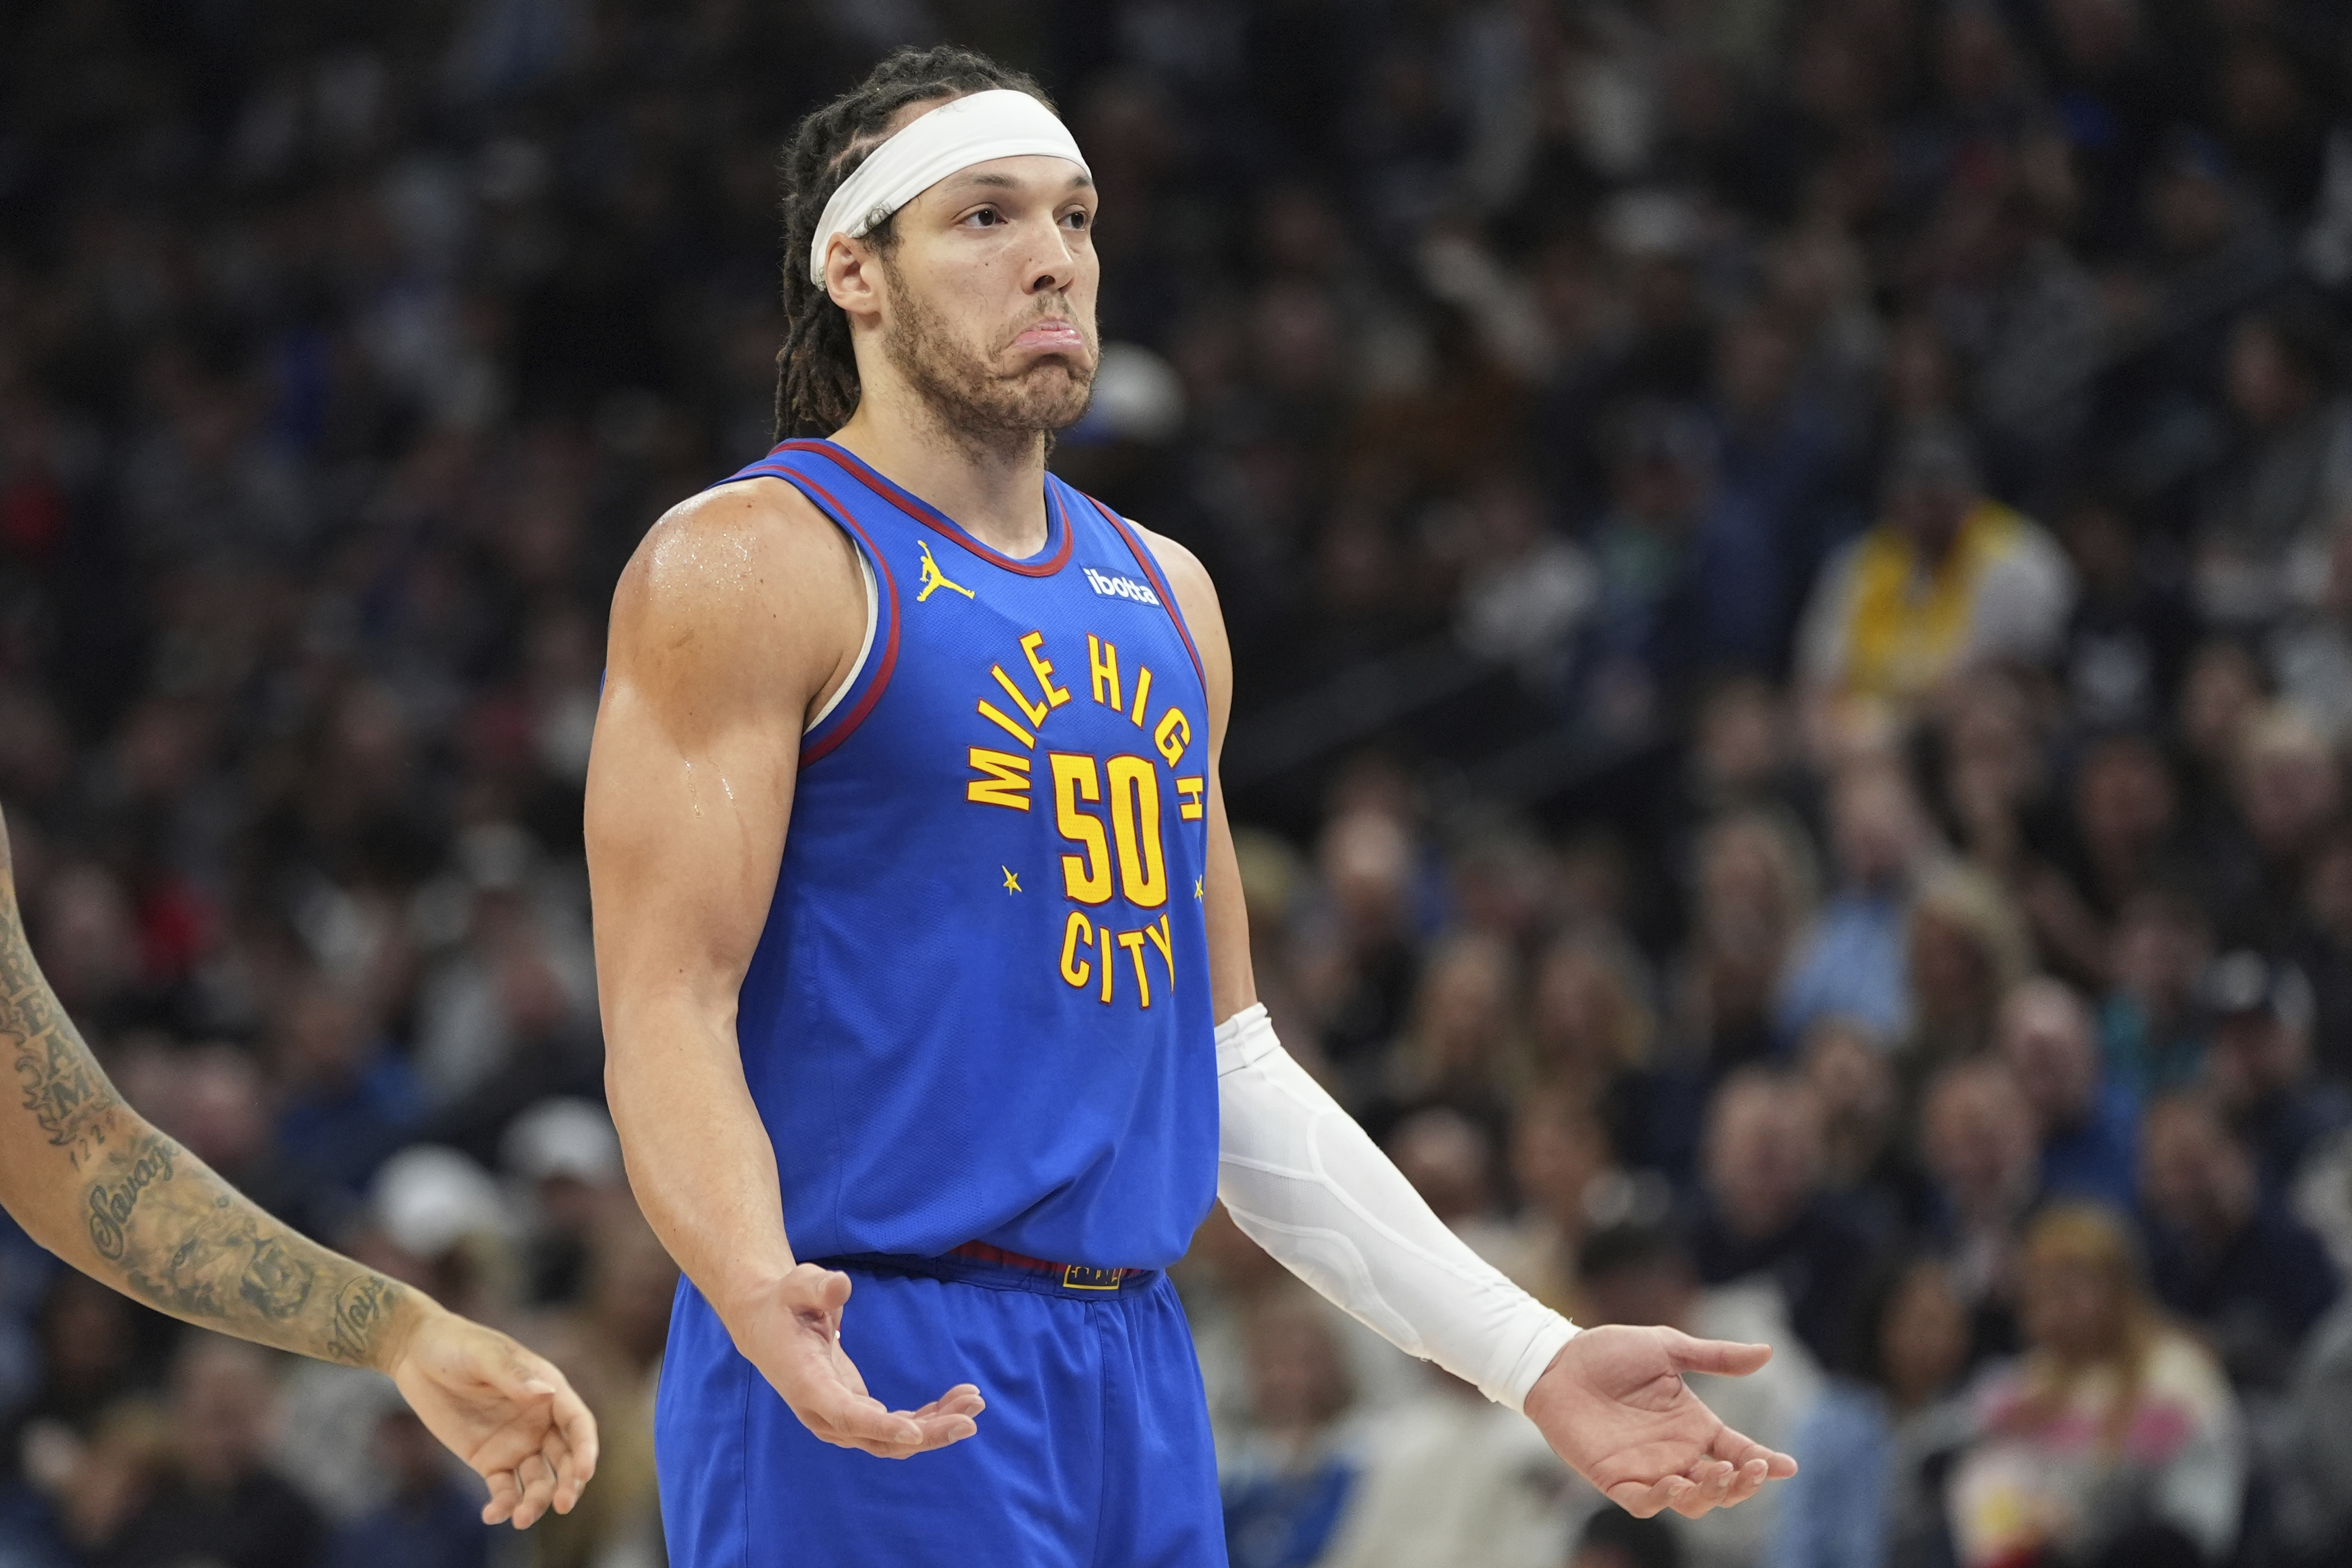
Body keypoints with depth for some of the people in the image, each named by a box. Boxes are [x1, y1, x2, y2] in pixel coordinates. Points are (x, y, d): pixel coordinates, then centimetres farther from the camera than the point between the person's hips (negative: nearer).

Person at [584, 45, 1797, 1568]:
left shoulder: (1163, 594, 16)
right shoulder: (750, 567, -6)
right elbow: (668, 1010, -14)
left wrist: (1531, 1353, 14)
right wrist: (763, 1297, -33)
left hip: (1139, 1374, 7)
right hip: (870, 1386, -7)